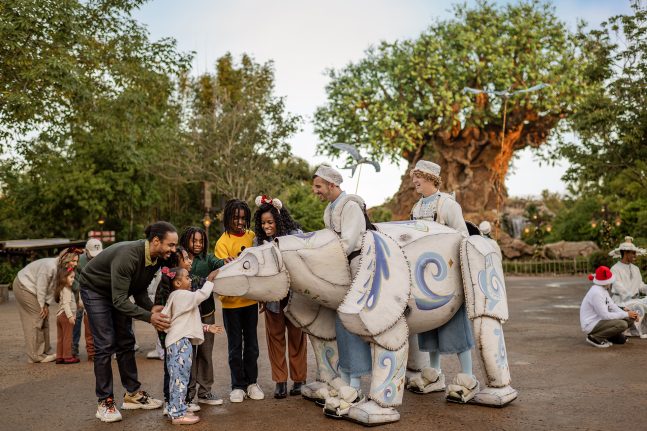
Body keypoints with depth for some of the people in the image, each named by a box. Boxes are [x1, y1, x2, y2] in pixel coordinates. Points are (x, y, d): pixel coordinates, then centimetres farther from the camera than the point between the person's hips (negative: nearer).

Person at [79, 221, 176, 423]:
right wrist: (149, 317, -41)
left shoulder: (155, 259, -14)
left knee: (126, 342, 7)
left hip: (118, 292, 8)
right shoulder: (127, 256, -38)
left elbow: (140, 291, -5)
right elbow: (119, 300, -37)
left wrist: (152, 309, -22)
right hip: (94, 289, -7)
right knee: (106, 344, -11)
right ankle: (105, 402, -2)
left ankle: (132, 394, 16)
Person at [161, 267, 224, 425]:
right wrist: (210, 279, -8)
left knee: (180, 378, 13)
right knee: (180, 378, -8)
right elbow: (202, 295, -22)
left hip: (181, 342, 11)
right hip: (180, 342, -11)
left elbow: (187, 322, 25)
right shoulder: (181, 295, -10)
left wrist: (207, 327, 19)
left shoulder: (181, 297, 22)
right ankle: (177, 414, -6)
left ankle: (178, 410, 19)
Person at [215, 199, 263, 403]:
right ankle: (238, 385, 19)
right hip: (231, 301, -3)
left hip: (251, 299, 3)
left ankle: (252, 382, 25)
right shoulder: (223, 242, -8)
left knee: (251, 343, 12)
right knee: (235, 345, 7)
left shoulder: (252, 236, 3)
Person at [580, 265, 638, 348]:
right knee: (622, 324, -26)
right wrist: (626, 314, -17)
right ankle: (594, 338, -12)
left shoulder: (603, 289, 7)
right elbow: (605, 315, -24)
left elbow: (612, 306, 7)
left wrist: (628, 314, -7)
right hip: (590, 325, -10)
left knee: (630, 319, 5)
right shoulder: (596, 293, -24)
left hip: (599, 320, 10)